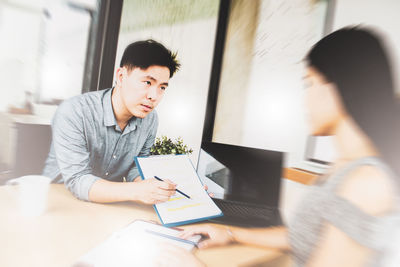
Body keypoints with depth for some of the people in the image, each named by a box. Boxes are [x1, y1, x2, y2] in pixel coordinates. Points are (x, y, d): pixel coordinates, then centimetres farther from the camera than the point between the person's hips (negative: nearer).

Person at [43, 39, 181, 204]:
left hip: (110, 202, 4)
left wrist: (148, 189, -19)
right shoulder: (73, 113, -22)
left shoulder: (150, 119, -7)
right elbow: (77, 181, -24)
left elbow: (135, 166, 2)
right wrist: (136, 192, -37)